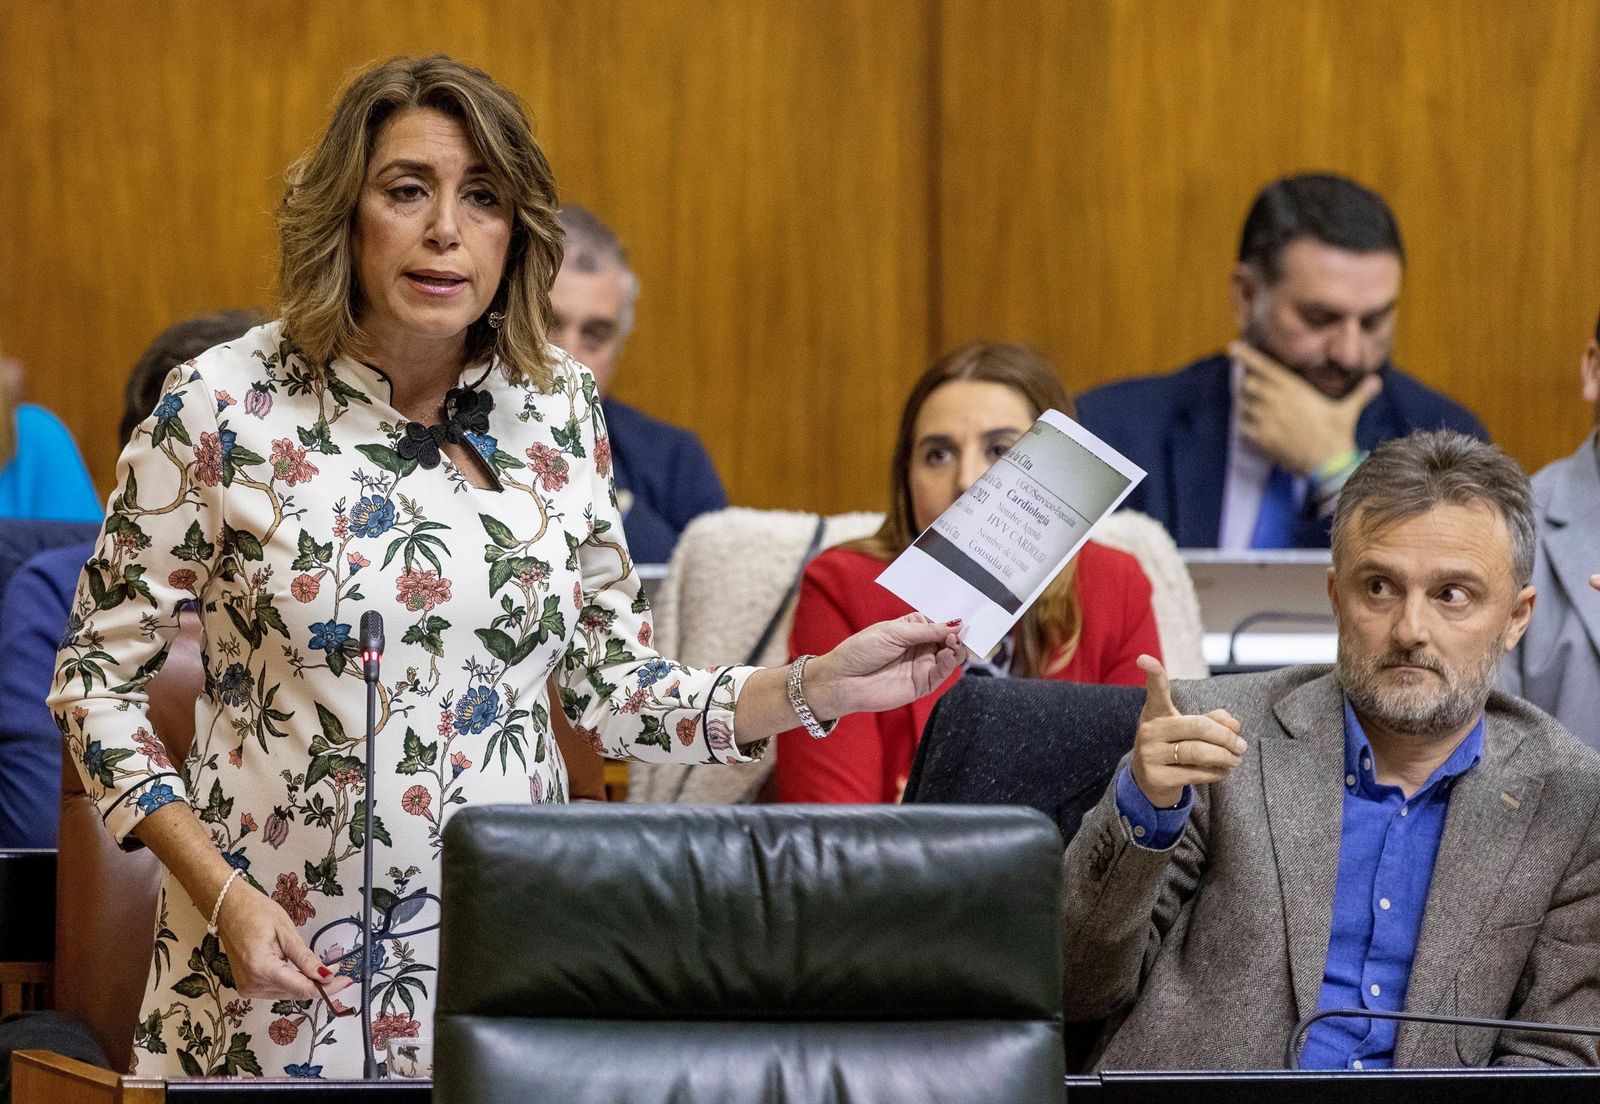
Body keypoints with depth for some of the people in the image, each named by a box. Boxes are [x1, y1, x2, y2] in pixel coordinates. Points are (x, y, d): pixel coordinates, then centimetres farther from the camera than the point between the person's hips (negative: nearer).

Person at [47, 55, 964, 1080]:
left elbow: (612, 688, 7)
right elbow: (98, 679, -4)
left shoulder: (559, 411, 1)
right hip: (275, 971, -3)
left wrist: (823, 686, -5)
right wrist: (222, 893, -13)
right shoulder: (223, 406, -9)